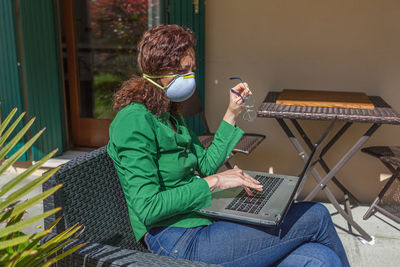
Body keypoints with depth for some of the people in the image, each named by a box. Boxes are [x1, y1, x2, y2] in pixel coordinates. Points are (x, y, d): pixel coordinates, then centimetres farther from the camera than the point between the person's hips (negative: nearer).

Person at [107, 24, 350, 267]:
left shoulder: (170, 114, 15)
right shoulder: (135, 121, -14)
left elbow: (205, 166, 17)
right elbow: (148, 208, -20)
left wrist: (232, 115, 14)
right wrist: (213, 182, -17)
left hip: (203, 220, 9)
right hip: (179, 242, -8)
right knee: (316, 218, -8)